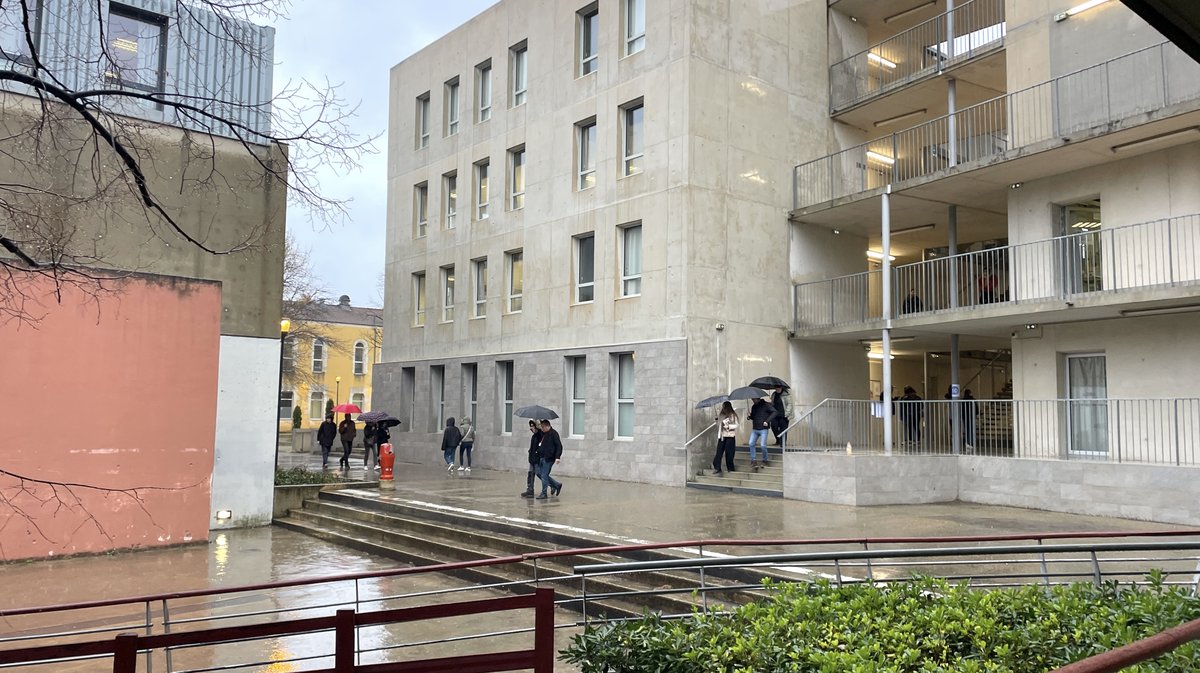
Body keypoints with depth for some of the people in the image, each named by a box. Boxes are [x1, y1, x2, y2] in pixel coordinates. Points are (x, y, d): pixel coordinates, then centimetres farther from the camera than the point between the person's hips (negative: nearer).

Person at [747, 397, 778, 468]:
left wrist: (767, 421, -19)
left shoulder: (766, 405, -6)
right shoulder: (754, 407, 14)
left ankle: (765, 460, 9)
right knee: (751, 444, -6)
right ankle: (753, 461, 0)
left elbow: (774, 412, -12)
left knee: (762, 445, -10)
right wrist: (750, 416, 0)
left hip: (763, 429, -6)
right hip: (755, 429, 6)